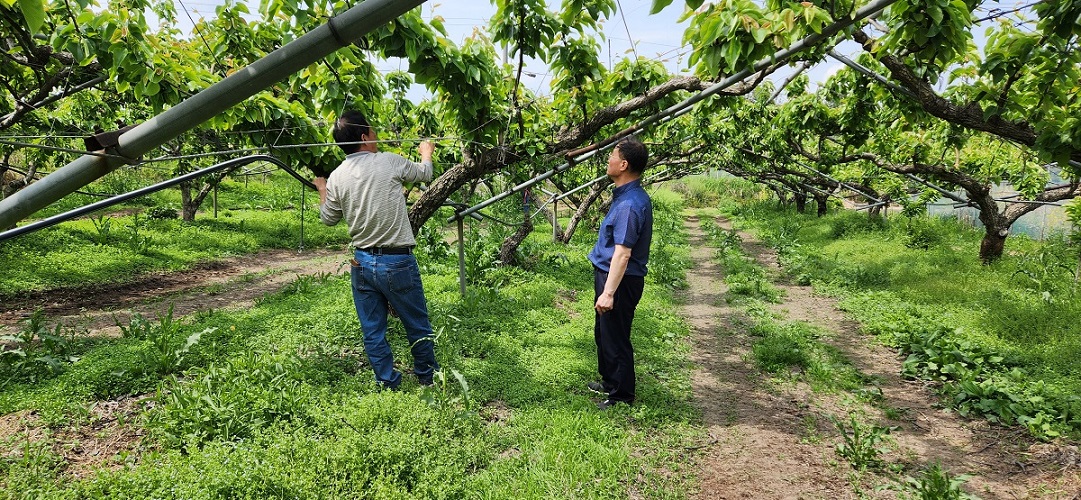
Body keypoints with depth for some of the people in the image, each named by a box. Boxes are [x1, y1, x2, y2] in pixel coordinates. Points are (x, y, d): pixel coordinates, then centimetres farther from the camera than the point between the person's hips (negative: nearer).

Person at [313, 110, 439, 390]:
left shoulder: (336, 178, 1)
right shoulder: (389, 162, -8)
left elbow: (328, 219, 14)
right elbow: (424, 173, 10)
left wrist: (321, 189, 31)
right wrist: (426, 151, 32)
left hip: (361, 263, 4)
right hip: (397, 262, -3)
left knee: (372, 332, 14)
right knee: (417, 325, 14)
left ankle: (388, 384, 25)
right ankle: (427, 376, 30)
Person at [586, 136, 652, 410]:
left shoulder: (629, 205, -25)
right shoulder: (629, 196, 8)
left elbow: (622, 254, -29)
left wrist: (608, 292, -30)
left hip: (619, 280, -11)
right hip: (608, 273, 11)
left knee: (615, 338, 3)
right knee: (603, 333, 23)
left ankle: (622, 396, 20)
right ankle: (610, 381, 41)